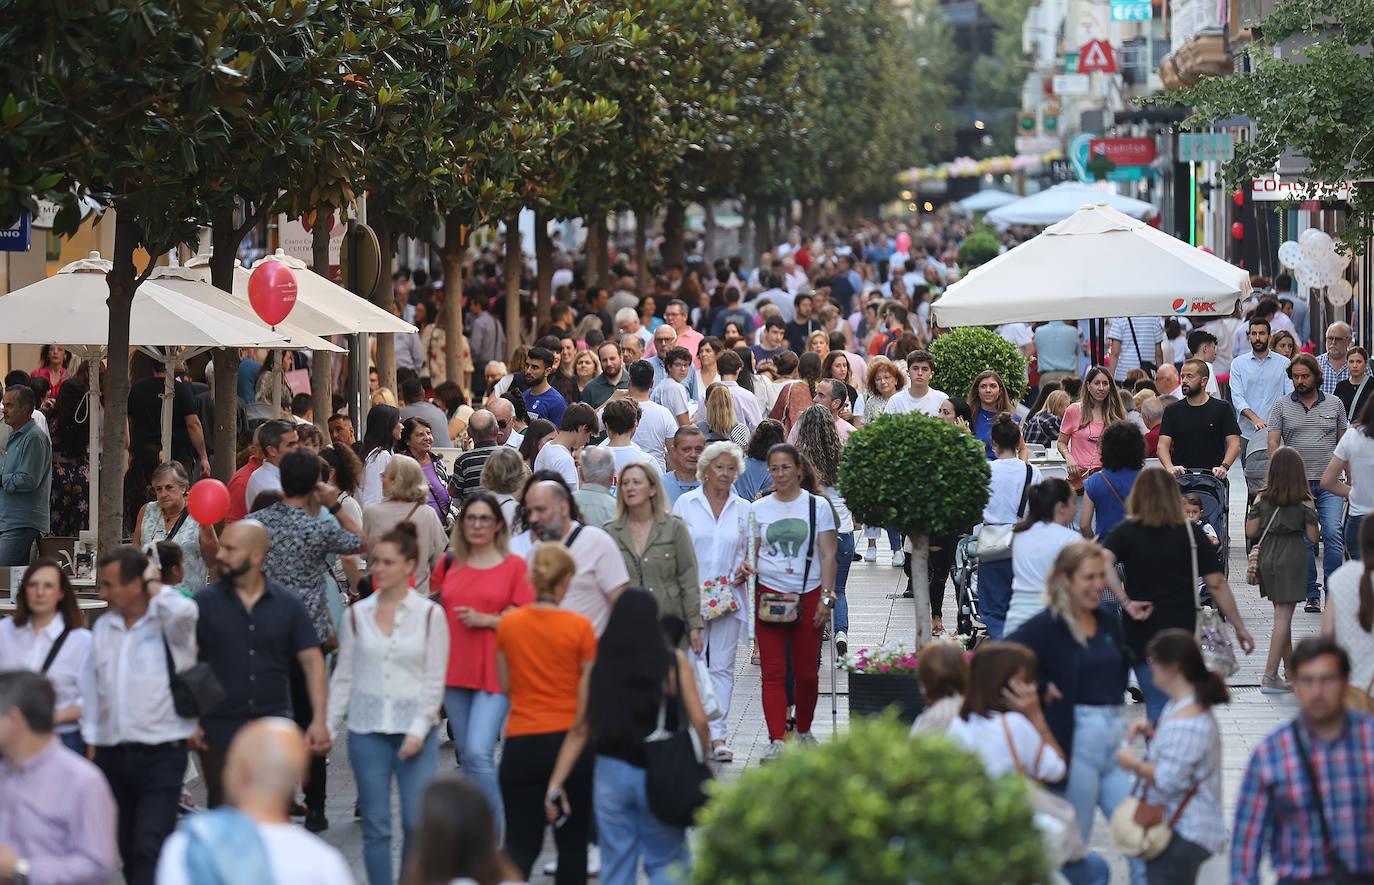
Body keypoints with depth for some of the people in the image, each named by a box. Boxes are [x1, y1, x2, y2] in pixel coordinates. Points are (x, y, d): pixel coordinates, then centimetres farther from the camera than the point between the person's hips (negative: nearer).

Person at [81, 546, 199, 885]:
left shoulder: (167, 623, -5)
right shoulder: (103, 628, 14)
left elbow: (184, 611, -31)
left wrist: (157, 589, -11)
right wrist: (92, 744, 16)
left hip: (161, 758, -6)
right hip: (113, 756, 6)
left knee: (150, 847, -16)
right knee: (129, 853, 11)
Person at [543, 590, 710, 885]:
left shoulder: (600, 665, -1)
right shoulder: (674, 662, -6)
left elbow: (580, 731, 2)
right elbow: (698, 722, -7)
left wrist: (555, 784, 6)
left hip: (611, 772, 2)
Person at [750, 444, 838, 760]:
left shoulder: (817, 506, 4)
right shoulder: (758, 509, 8)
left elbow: (827, 555, 3)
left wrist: (826, 597, -4)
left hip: (808, 595, -1)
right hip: (769, 595, 1)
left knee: (806, 671, 4)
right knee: (773, 671, -7)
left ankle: (804, 730, 24)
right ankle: (776, 740, -9)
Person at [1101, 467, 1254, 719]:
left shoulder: (1125, 532, -1)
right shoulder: (1191, 533, 0)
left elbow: (1104, 562, -21)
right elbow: (1216, 584, -1)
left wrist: (1126, 602, -17)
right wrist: (1239, 627, 6)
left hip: (1142, 633, 0)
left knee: (1157, 705, 7)